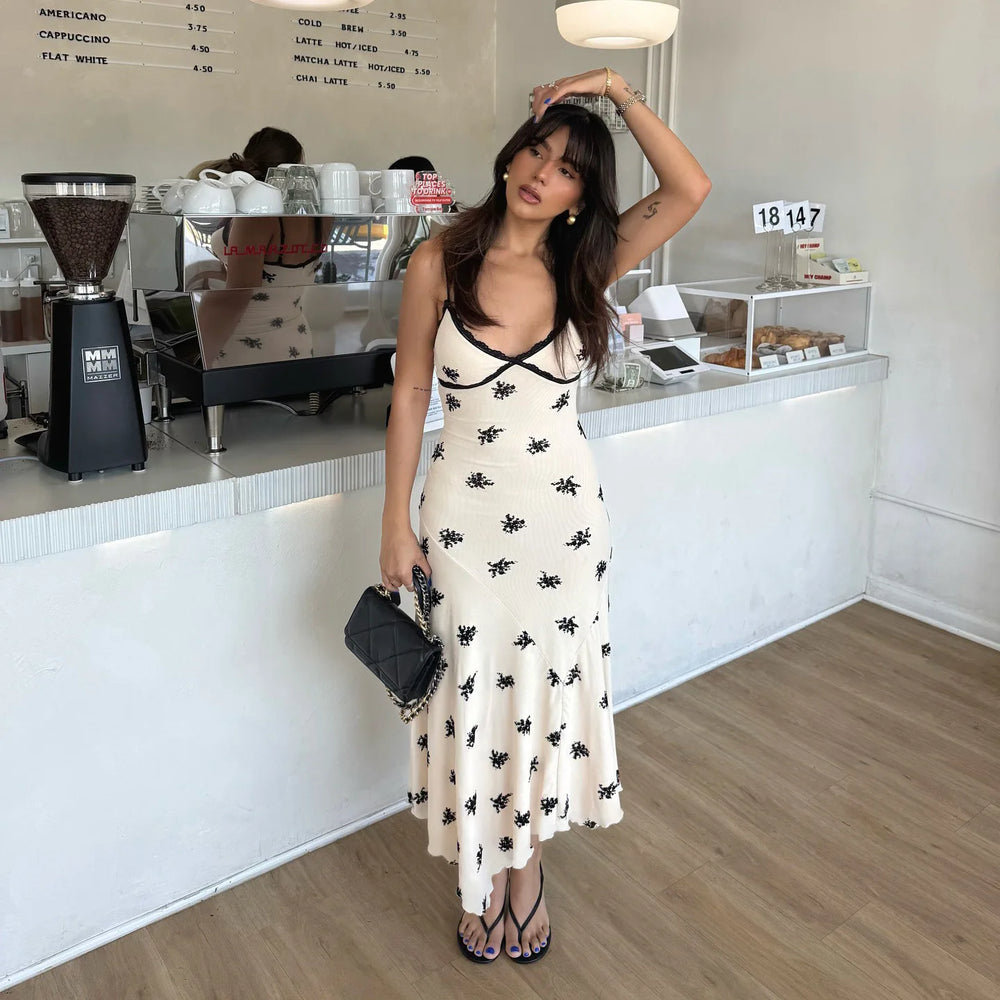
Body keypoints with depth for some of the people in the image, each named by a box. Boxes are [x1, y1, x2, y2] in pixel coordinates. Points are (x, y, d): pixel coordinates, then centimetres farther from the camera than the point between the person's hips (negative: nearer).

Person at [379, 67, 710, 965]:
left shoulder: (584, 268, -2)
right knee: (476, 695, 12)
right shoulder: (440, 263, -6)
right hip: (465, 513, -1)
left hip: (564, 512, 1)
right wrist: (396, 521, -2)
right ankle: (483, 875, 37)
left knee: (549, 692, 14)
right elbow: (410, 392, -2)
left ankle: (528, 864, 39)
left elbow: (690, 191, -14)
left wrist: (621, 91, -12)